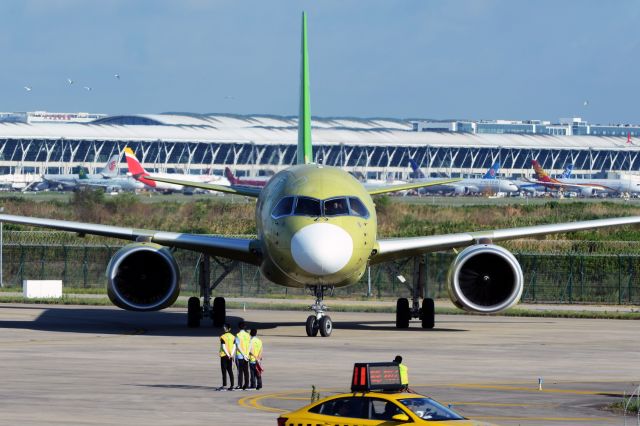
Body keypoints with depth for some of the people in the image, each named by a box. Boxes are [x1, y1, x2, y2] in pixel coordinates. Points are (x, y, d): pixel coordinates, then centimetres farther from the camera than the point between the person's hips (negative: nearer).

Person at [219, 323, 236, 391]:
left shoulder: (222, 337, -10)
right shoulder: (233, 337, 6)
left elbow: (223, 347, -16)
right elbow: (234, 347, 1)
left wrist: (228, 355, -13)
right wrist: (231, 354, -5)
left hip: (224, 355, -5)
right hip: (230, 356, 5)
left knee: (224, 371, -3)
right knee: (230, 371, 9)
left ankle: (224, 386, -7)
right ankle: (231, 386, 8)